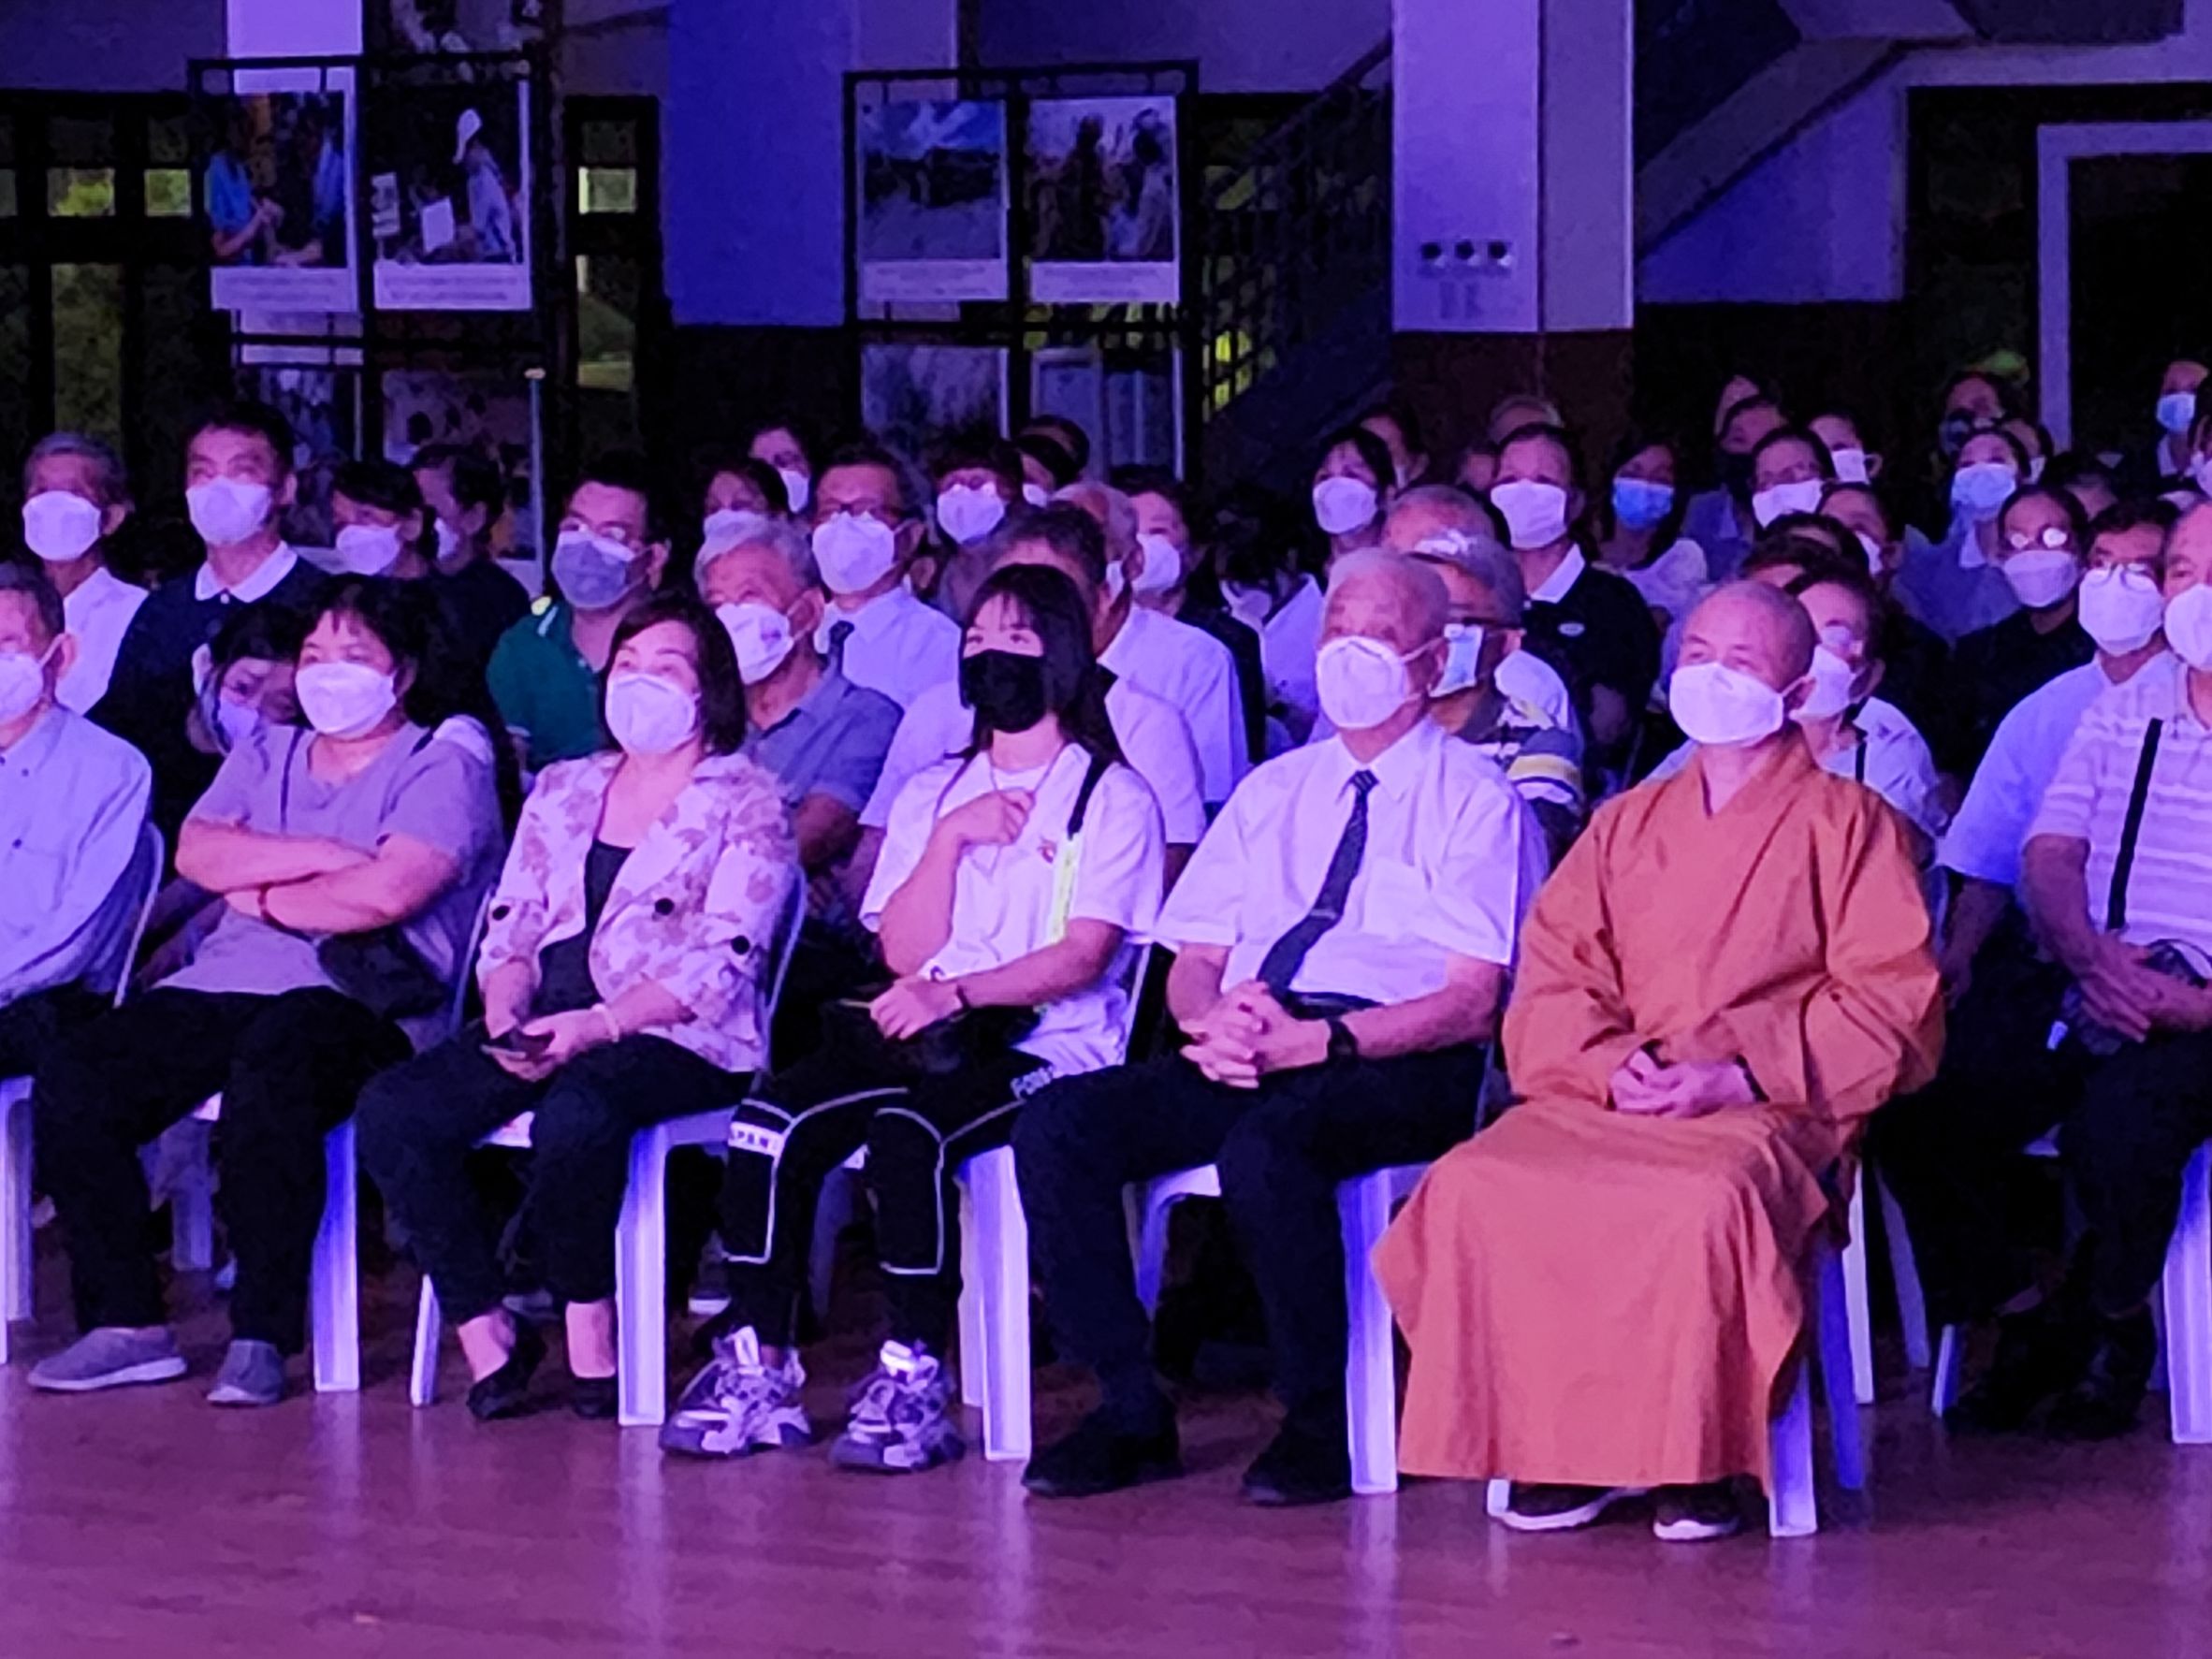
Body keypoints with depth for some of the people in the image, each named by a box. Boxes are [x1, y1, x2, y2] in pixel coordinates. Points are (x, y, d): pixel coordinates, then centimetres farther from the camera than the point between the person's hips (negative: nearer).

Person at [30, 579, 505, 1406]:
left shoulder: (441, 768, 4)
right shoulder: (265, 756, 24)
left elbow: (385, 894, -13)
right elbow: (196, 852, 6)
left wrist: (260, 895, 0)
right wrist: (325, 855, -6)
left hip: (358, 999, -6)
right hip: (223, 987, 7)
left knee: (269, 1068, -39)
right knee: (72, 1083, -16)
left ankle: (263, 1336, -31)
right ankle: (125, 1323, -11)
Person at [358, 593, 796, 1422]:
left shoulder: (746, 801, 3)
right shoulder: (564, 788, 21)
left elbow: (722, 959, -9)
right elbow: (511, 928, 16)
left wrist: (599, 1025, -21)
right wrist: (505, 1019, -6)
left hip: (679, 1041, -6)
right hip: (546, 1028, 6)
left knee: (574, 1115, -38)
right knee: (392, 1111, -20)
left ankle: (589, 1321, -15)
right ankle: (486, 1333, -14)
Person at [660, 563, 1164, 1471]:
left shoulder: (1112, 797, 5)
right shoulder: (932, 792, 22)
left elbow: (1084, 955, -8)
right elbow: (903, 949, 11)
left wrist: (955, 994, -21)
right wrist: (951, 837, -2)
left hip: (1045, 1048, -5)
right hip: (923, 1034, 5)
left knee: (906, 1129, -35)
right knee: (772, 1116, -23)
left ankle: (915, 1381, -28)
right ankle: (757, 1369, -20)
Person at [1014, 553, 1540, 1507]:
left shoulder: (1476, 800, 6)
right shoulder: (1273, 792, 23)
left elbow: (1471, 1001, -6)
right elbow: (1192, 965, 19)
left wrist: (1314, 1040, -19)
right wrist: (1212, 1020, -7)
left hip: (1398, 1071, -6)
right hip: (1249, 1056, 6)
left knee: (1265, 1142, -37)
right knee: (1058, 1122, -19)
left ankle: (1320, 1424, -19)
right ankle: (1129, 1411, -12)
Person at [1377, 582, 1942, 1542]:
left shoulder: (1846, 824, 9)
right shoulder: (1627, 824, 24)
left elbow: (1890, 998, -1)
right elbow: (1552, 973, 15)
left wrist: (1740, 1076, -13)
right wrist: (1610, 1065, -8)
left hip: (1771, 1105, -4)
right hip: (1612, 1100, 4)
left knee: (1708, 1199, -40)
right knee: (1475, 1187, -26)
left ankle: (1702, 1455, -22)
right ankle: (1563, 1444, -17)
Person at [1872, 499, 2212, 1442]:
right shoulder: (2123, 708, 15)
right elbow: (2050, 854, 9)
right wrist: (2089, 957, -13)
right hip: (2087, 991, 5)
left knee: (2122, 1114, -35)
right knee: (1917, 1101, -17)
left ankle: (2111, 1325, -4)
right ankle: (2025, 1319, 3)